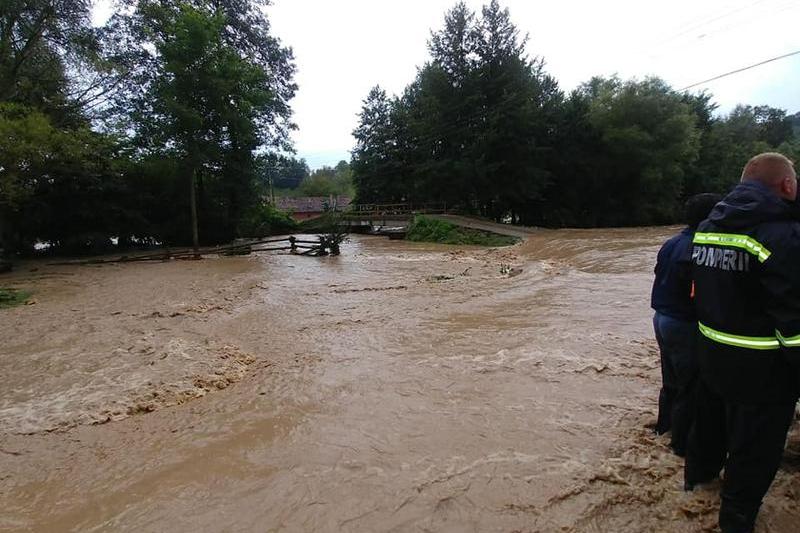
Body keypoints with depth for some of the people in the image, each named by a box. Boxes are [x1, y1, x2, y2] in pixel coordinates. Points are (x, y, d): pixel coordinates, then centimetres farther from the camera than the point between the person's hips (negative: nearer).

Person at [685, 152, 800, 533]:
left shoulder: (706, 228, 3)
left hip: (710, 355, 7)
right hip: (761, 368, -7)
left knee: (709, 419, 28)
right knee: (754, 448, 12)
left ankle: (698, 473, 49)